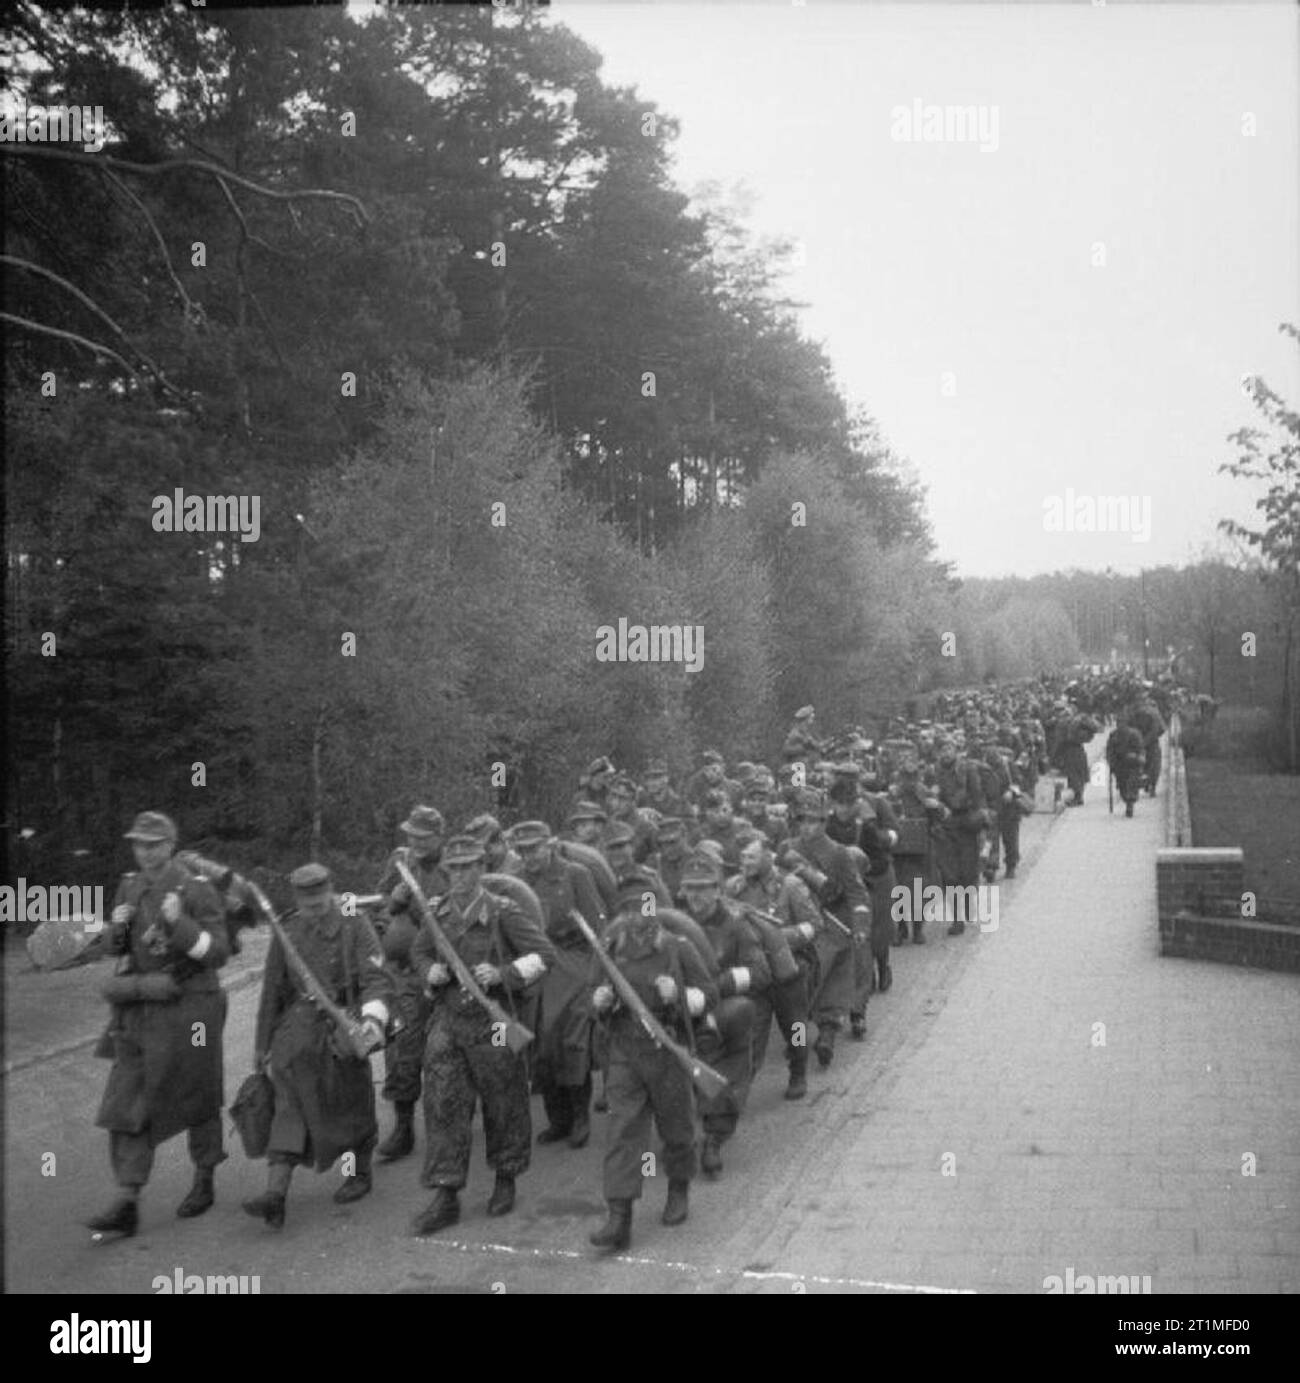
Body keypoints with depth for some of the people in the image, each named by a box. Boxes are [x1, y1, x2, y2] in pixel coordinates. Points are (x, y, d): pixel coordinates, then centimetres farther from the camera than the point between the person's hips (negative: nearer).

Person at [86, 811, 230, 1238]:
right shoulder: (130, 886, 5)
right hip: (140, 1010, 5)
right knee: (126, 1103, -2)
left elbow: (217, 954, -15)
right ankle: (126, 1206, 0)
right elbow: (114, 948, 15)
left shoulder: (197, 890, -12)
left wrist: (179, 923, -28)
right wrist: (118, 926, -8)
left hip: (188, 1009, -5)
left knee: (196, 1100, 10)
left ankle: (204, 1184, 30)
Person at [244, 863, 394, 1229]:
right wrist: (262, 1043, 17)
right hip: (298, 1030, 3)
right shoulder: (286, 932, 5)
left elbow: (376, 976, -14)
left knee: (351, 1105, 9)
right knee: (289, 1104, -8)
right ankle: (276, 1192, -14)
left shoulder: (354, 925, -7)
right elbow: (273, 990, 13)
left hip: (344, 1029, -2)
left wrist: (374, 1016, -33)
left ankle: (359, 1174, 31)